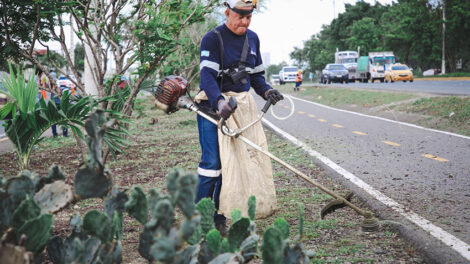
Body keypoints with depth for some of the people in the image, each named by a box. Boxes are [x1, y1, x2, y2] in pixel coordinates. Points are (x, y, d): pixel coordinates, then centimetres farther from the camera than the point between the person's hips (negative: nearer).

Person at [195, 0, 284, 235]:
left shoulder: (252, 39, 11)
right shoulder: (212, 39, -9)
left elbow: (256, 75, 18)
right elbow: (207, 76, -21)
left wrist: (267, 91, -3)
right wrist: (220, 102, -38)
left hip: (242, 106, 6)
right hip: (214, 107, -6)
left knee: (232, 163, 5)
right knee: (212, 163, -9)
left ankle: (219, 218, 14)